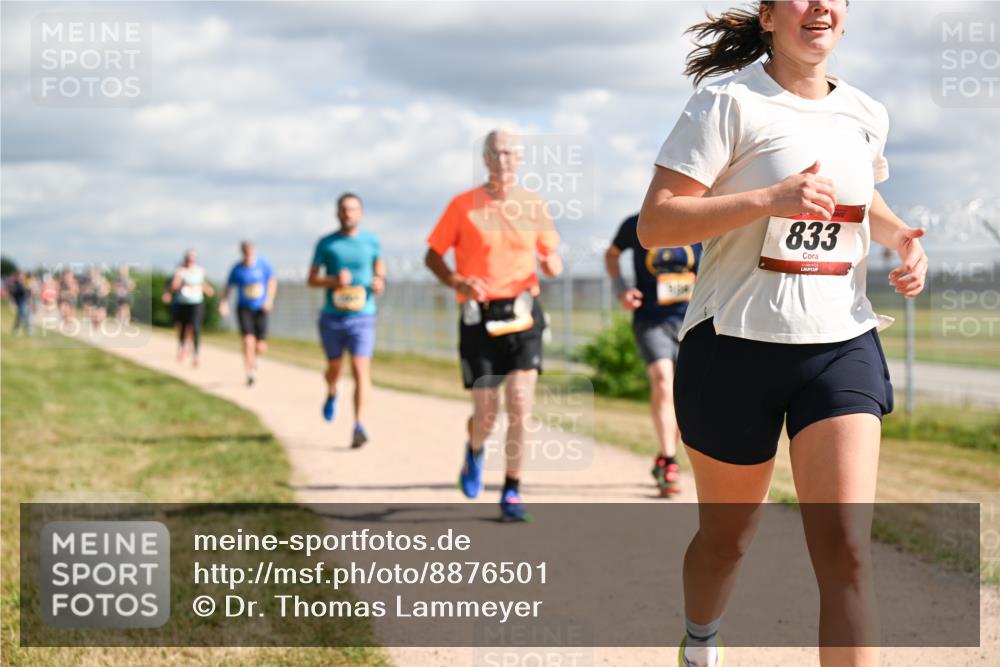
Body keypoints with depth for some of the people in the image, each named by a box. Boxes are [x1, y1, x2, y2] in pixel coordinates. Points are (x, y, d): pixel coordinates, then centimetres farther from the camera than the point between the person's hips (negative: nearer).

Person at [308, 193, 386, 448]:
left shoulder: (371, 241, 4)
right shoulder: (326, 243, 1)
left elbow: (379, 265, 21)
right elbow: (312, 279, 3)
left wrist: (379, 282, -1)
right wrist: (334, 280, -16)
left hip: (362, 315, -1)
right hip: (332, 317, 1)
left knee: (361, 369, -15)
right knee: (334, 367, 16)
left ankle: (359, 427, -20)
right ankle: (331, 394, 51)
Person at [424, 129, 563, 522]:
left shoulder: (534, 206, 7)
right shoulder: (463, 205, 0)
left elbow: (551, 260, 15)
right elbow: (432, 256, 6)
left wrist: (552, 264, -10)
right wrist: (458, 283, -13)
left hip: (522, 313, 1)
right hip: (479, 317, -1)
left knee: (521, 404, -10)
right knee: (486, 412, 0)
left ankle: (511, 492, 1)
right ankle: (475, 451, 37)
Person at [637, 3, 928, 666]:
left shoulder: (866, 114, 9)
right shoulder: (728, 103, -9)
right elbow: (654, 224, -16)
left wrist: (901, 236, 9)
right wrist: (771, 197, -25)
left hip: (842, 344, 4)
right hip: (737, 346, -3)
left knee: (846, 548, -12)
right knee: (727, 538, 14)